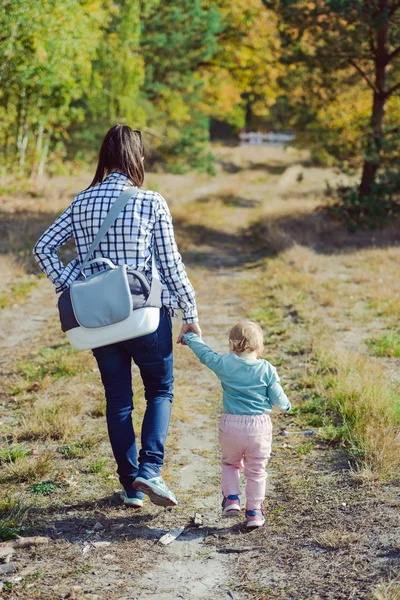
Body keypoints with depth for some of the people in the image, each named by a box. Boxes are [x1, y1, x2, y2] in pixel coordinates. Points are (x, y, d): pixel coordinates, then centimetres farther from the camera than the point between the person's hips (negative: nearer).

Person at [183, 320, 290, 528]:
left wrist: (190, 337, 34)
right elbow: (278, 399, 1)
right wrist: (286, 405, 25)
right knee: (256, 471, 12)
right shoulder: (267, 369, -4)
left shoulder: (224, 363, -2)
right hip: (259, 427, -1)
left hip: (231, 425, 1)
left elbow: (204, 353, 16)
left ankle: (231, 498, 10)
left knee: (230, 463, 24)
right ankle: (254, 512, 17)